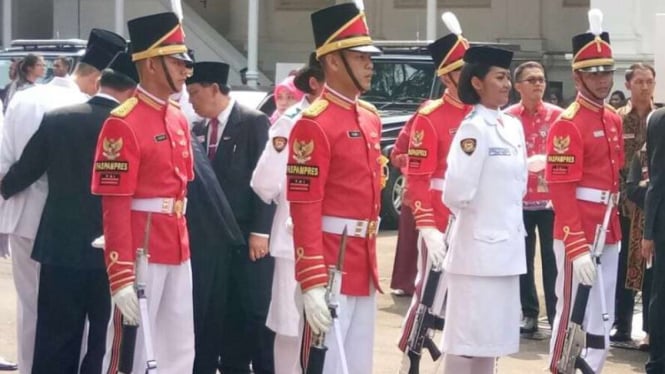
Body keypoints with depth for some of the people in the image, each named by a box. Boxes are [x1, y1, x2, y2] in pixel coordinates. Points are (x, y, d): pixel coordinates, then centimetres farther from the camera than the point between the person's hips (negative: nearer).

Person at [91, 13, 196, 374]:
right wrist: (121, 277, -20)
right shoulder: (123, 124, -15)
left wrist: (181, 242, 17)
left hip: (177, 252, 8)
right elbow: (114, 207, -17)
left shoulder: (179, 119, 11)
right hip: (141, 255, -8)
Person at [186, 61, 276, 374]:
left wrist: (260, 232, -16)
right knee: (226, 314, 9)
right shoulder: (203, 128, 11)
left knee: (257, 311, -1)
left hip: (247, 235, -6)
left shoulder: (254, 122, -7)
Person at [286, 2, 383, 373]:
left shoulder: (370, 116, 12)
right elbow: (304, 209, -19)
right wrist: (312, 283, -23)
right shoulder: (314, 124, -15)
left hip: (364, 262, 8)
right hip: (332, 261, -8)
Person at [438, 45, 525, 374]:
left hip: (507, 244, 8)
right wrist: (477, 215, -3)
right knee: (467, 336, -1)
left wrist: (509, 221, 11)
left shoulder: (513, 126, 11)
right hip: (480, 247, -8)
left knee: (491, 335, 15)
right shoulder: (474, 128, -15)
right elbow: (457, 192, -21)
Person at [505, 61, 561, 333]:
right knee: (522, 259, 7)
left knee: (552, 258, 1)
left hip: (552, 198, -1)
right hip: (519, 199, 1)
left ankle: (556, 314, 9)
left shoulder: (558, 116, 1)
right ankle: (529, 314, 16)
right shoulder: (507, 118, 1)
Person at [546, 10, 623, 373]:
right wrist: (577, 247, -22)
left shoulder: (614, 119, 12)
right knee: (572, 314, -3)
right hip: (577, 234, -8)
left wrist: (612, 226, 17)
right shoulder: (567, 124, -14)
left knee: (602, 318, 12)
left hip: (608, 233, 8)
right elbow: (561, 190, -18)